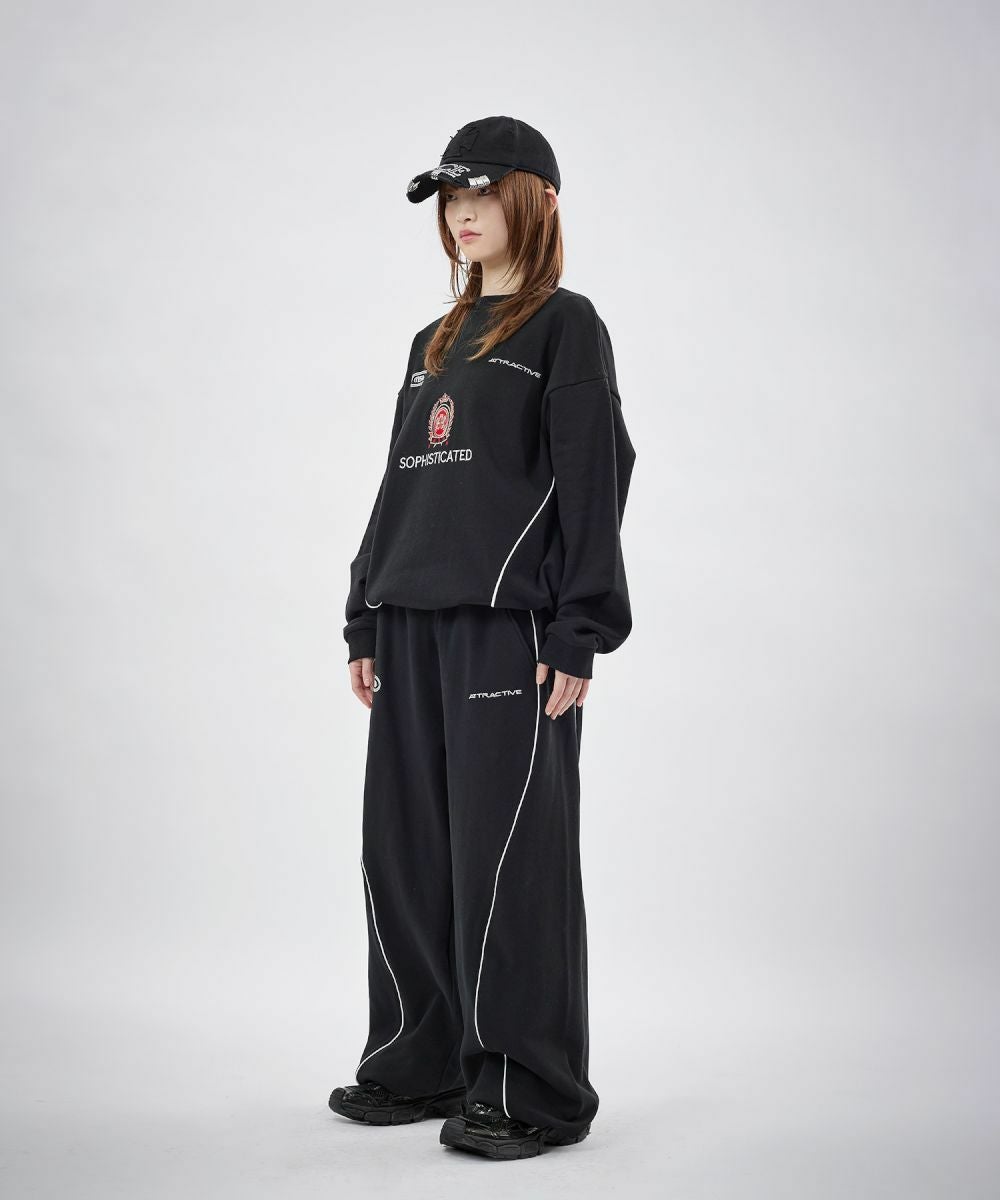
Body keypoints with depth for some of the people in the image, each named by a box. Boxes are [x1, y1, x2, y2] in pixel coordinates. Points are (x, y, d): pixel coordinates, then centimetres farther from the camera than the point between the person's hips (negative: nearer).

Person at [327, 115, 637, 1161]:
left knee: (506, 855, -6)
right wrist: (365, 623, 15)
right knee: (403, 849, 8)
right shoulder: (433, 344, 21)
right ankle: (422, 1061, 22)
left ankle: (533, 1089, 5)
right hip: (414, 625, 7)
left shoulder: (566, 327, 1)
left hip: (512, 624, -7)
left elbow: (593, 480, -7)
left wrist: (578, 633, -15)